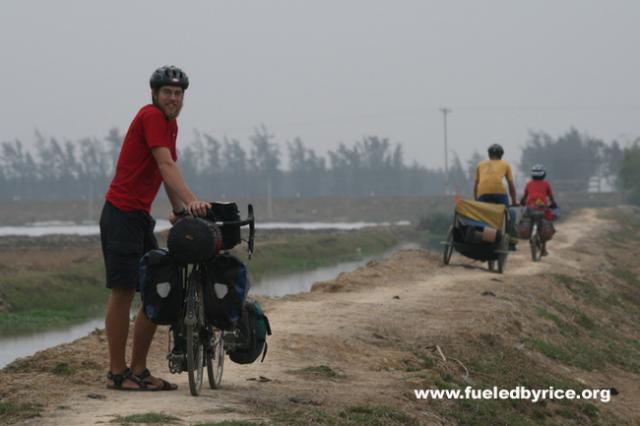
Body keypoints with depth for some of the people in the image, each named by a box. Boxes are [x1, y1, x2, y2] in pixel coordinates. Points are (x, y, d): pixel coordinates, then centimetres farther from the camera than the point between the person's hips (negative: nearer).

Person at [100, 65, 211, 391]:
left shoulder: (170, 123, 16)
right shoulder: (151, 116, -13)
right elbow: (166, 165, -24)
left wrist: (178, 209, 6)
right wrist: (191, 202, -34)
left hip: (141, 217, 9)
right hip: (121, 214, -9)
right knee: (123, 292, -7)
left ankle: (138, 370, 13)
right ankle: (117, 373, -3)